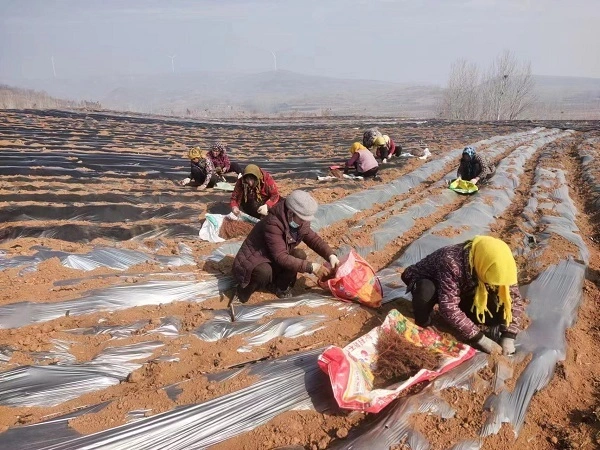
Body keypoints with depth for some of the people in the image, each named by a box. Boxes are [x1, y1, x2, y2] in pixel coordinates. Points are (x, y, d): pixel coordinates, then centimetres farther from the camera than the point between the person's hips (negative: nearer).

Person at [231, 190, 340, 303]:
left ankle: (282, 287, 5)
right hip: (252, 262, -7)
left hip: (273, 262, 7)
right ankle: (242, 292, -9)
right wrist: (311, 267, -37)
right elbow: (281, 257, -36)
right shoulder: (272, 224, -33)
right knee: (265, 272, -38)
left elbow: (314, 239, -2)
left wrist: (331, 256, -20)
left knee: (299, 256, -17)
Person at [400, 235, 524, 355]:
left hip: (461, 292, 5)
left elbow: (515, 298, -15)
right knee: (426, 290, -40)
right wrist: (480, 339, -36)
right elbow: (448, 307, -40)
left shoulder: (494, 265, -23)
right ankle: (422, 324, -12)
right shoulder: (452, 263, -41)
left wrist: (508, 336, -23)